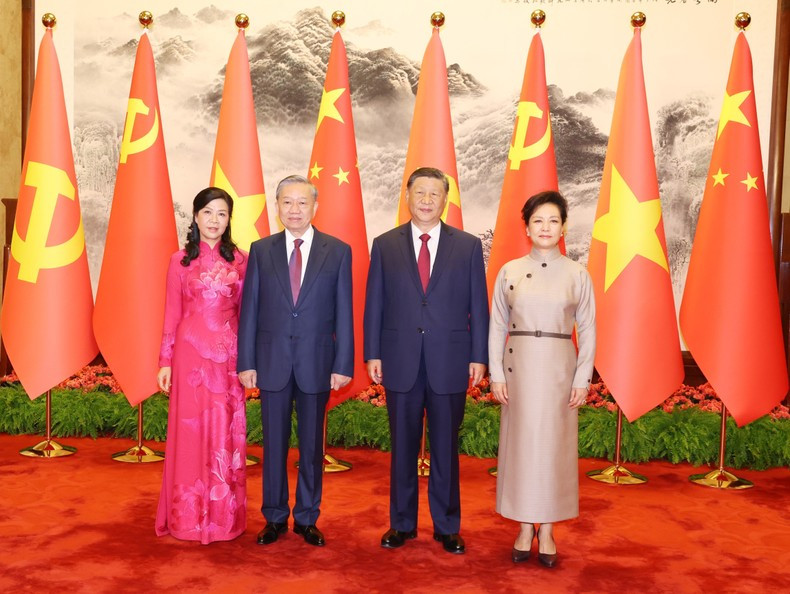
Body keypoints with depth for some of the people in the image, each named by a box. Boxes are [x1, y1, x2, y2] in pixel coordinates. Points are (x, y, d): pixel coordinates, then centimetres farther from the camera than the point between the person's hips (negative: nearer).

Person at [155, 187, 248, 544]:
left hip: (228, 355, 1)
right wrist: (165, 361, 1)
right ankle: (189, 516, 17)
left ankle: (224, 515, 19)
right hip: (190, 352, -1)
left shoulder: (239, 260, 6)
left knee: (226, 433, 6)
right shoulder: (181, 261, 3)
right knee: (190, 431, 3)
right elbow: (171, 314, 3)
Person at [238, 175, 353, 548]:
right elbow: (249, 310, 3)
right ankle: (275, 518, 25)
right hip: (272, 362, 1)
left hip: (317, 363, -1)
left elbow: (344, 313, -1)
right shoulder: (261, 250, 4)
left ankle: (307, 519, 24)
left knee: (311, 444, 10)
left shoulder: (338, 251, 1)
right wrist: (246, 362, -2)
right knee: (274, 443, 10)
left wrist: (343, 365, -5)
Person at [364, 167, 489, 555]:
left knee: (445, 448, 9)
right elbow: (374, 304, 5)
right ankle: (402, 523, 25)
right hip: (400, 362, 1)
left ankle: (447, 526, 23)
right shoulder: (385, 245, 5)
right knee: (403, 447, 11)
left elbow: (478, 306, 3)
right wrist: (373, 354, -1)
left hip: (449, 363, 0)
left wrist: (478, 357, -1)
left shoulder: (468, 246, 4)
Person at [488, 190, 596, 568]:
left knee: (555, 446, 5)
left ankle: (547, 532, 18)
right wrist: (496, 375, -3)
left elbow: (587, 331, 2)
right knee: (521, 444, 5)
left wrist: (582, 380, -4)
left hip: (559, 367, 0)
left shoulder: (577, 274, 0)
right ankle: (525, 529, 18)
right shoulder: (509, 272, 2)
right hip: (519, 366, 1)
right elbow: (497, 327, 3)